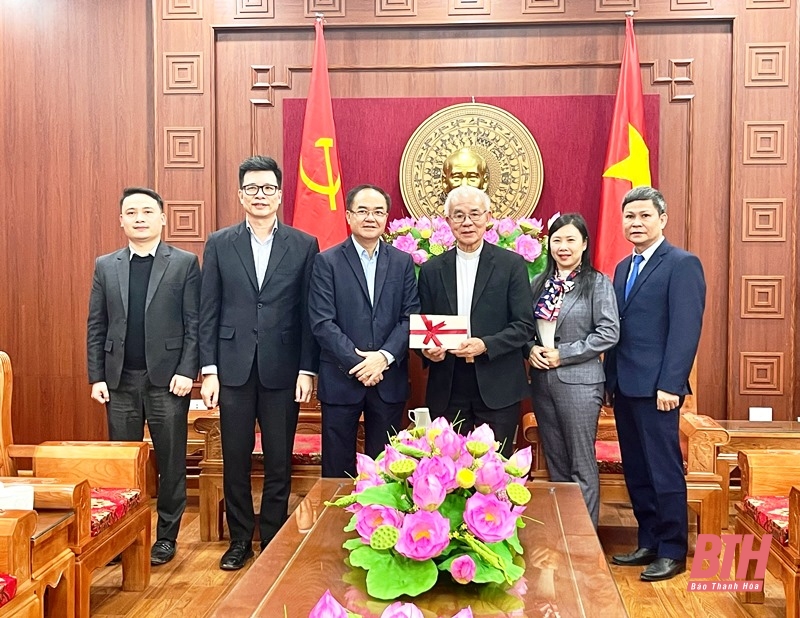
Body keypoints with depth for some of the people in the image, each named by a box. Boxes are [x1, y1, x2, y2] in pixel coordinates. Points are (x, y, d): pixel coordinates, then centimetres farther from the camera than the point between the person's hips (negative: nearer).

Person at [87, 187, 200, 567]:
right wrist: (96, 377, 1)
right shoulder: (105, 266, 9)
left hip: (167, 378, -3)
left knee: (171, 462, 6)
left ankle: (166, 536, 18)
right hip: (119, 380, 3)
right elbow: (96, 326, 8)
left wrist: (186, 371, -12)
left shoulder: (185, 263, 0)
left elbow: (194, 324, -4)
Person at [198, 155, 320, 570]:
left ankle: (273, 540, 23)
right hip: (234, 368, 1)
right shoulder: (219, 244, 5)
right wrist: (209, 369, -2)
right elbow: (208, 312, 3)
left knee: (279, 462, 7)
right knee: (235, 459, 9)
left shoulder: (304, 245, 3)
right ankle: (240, 539, 25)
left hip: (282, 369, -1)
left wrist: (307, 369, -4)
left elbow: (309, 313, 2)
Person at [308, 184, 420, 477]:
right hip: (341, 379, -2)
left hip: (389, 379, 2)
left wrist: (384, 357, -14)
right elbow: (322, 322, -8)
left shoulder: (403, 262, 8)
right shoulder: (327, 261, -1)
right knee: (337, 467, 7)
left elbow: (411, 317, 1)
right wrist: (357, 363, -15)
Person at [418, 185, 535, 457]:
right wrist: (428, 349, -10)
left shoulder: (512, 264, 0)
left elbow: (524, 326, -4)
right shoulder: (432, 269, 8)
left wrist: (485, 345, -18)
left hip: (497, 391, -2)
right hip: (447, 391, 2)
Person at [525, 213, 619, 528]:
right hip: (542, 381, 5)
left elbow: (609, 332, -11)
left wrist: (563, 354, -14)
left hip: (579, 381, -5)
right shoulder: (540, 284, 11)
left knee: (582, 465, 0)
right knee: (555, 462, 13)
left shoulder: (597, 283, -3)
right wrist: (531, 348, -7)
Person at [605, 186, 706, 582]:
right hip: (624, 387, 8)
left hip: (656, 389, -7)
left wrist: (670, 385, -18)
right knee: (636, 471, 13)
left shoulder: (682, 264, -7)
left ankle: (672, 552, 13)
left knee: (664, 471, 1)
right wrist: (610, 379, 11)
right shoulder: (623, 268, 17)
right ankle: (648, 543, 24)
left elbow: (686, 329, -14)